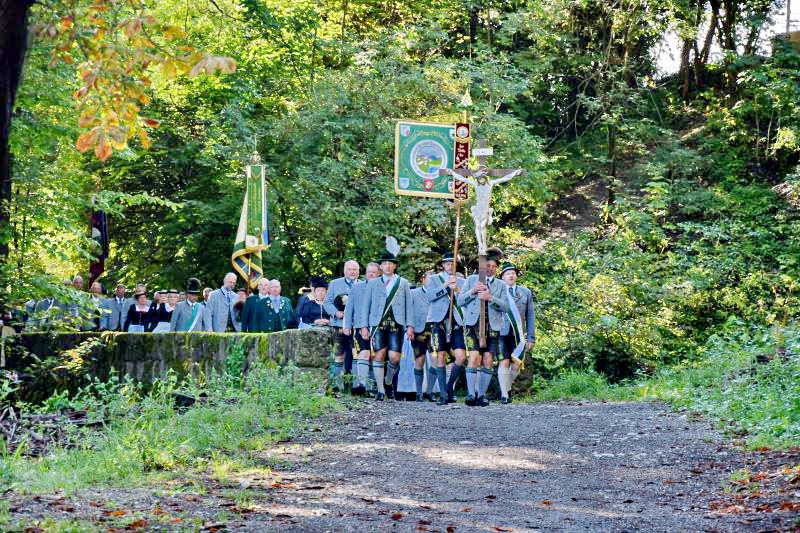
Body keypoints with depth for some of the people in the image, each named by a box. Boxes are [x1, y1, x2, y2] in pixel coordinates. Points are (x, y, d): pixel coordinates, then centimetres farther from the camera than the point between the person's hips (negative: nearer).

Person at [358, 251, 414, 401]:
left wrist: (410, 325, 3)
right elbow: (365, 305, 13)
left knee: (394, 358, -8)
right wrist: (364, 326, 5)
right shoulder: (372, 283, 16)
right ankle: (380, 390, 0)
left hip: (396, 325, 0)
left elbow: (409, 305, 12)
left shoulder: (403, 283, 15)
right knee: (379, 356, -6)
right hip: (378, 324, 0)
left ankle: (388, 382, 18)